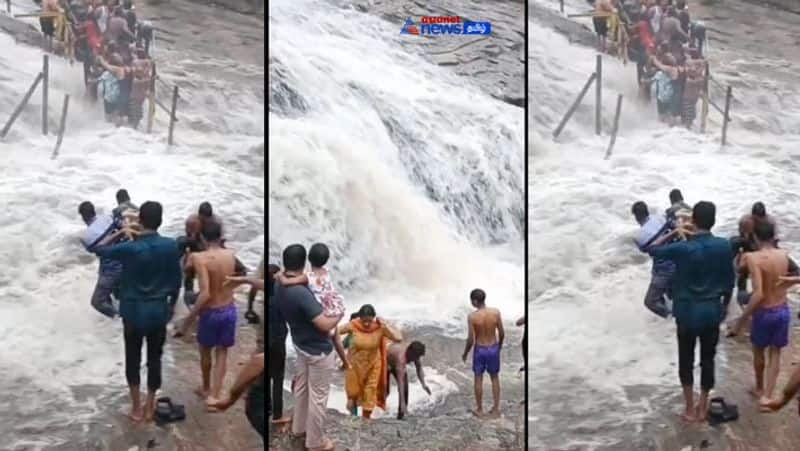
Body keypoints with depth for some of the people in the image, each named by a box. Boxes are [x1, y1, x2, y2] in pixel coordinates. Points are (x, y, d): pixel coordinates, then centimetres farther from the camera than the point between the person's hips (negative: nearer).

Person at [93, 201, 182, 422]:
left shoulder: (129, 248, -17)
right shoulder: (171, 246, -10)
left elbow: (100, 249, -1)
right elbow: (176, 280, -1)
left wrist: (119, 233, 6)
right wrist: (171, 304, 14)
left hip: (134, 312, -2)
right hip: (159, 311, 2)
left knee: (133, 359, 14)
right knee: (155, 358, 15)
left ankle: (136, 407, 22)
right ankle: (149, 406, 25)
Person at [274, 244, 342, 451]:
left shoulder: (279, 288, -7)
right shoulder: (301, 293, -35)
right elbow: (325, 325, -33)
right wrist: (339, 315, -13)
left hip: (300, 345, 9)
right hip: (318, 351, -8)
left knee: (301, 387, 26)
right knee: (318, 396, 9)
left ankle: (298, 427, 45)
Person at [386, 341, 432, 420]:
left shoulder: (415, 352, -25)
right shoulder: (401, 357, -45)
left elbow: (419, 369, -12)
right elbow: (400, 382, -46)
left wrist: (423, 384, -28)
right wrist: (402, 402, -48)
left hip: (395, 363, 6)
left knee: (405, 388, -8)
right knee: (385, 391, -14)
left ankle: (401, 415, -1)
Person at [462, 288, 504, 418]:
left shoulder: (472, 316, -20)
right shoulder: (496, 312, -13)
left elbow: (470, 339, -15)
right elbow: (502, 333, -4)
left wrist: (465, 353, 1)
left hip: (480, 350, -2)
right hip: (493, 349, 2)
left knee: (478, 379, 13)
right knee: (495, 378, 17)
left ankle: (479, 410, 22)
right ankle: (496, 409, 23)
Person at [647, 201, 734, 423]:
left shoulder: (682, 248, -18)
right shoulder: (724, 246, -8)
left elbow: (653, 250, -2)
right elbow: (729, 280, 2)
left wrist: (673, 232, 3)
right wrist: (725, 304, 17)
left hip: (687, 313, -2)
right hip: (712, 312, 2)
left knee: (686, 360, 12)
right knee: (708, 359, 15)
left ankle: (690, 409, 19)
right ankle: (703, 408, 26)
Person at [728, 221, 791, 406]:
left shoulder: (753, 258, -22)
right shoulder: (784, 255, -5)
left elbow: (758, 294, -30)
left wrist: (741, 320, -26)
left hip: (764, 313, -4)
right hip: (783, 310, 4)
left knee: (759, 352, 20)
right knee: (775, 354, 15)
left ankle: (759, 388, 39)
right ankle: (767, 395, 10)